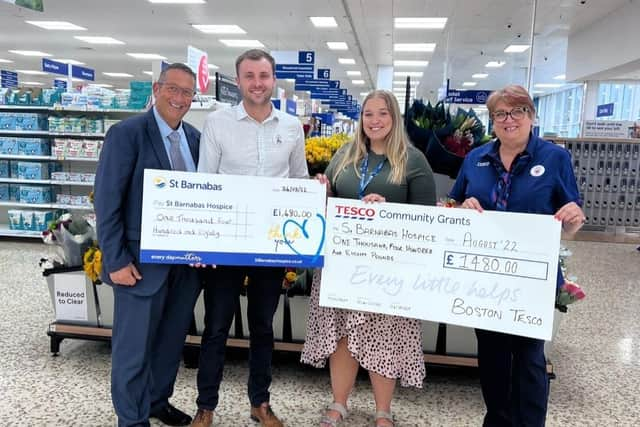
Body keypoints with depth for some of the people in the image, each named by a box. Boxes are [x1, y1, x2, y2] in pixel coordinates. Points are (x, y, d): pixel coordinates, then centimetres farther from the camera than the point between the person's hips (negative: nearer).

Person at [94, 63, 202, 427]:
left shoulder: (195, 137, 8)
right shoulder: (127, 133, -10)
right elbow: (106, 202, -13)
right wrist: (116, 261, -16)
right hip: (143, 260, -6)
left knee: (172, 339, 19)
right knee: (134, 346, 8)